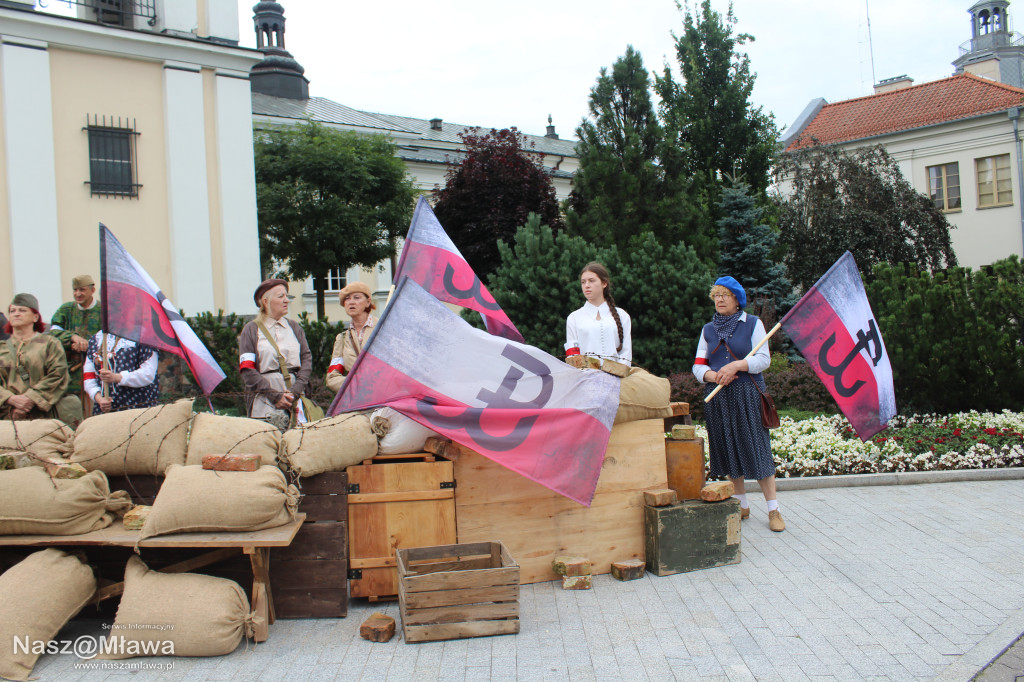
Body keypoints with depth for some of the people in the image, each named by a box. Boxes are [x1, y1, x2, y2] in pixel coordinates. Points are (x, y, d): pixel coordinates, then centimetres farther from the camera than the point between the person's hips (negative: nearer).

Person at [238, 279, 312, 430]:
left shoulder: (294, 327, 17)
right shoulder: (251, 330, 6)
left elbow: (307, 359, 9)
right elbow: (247, 371, -2)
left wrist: (295, 390, -6)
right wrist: (275, 395, -11)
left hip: (295, 400, 3)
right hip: (264, 402, -3)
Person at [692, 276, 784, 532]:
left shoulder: (753, 324, 5)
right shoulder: (708, 329, 15)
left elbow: (764, 359, -3)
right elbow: (698, 365, 9)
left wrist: (737, 365, -19)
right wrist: (713, 376, -12)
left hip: (748, 396, -3)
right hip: (717, 398, 4)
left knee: (757, 448, -7)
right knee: (728, 449, 5)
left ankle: (773, 510, 1)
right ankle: (742, 506, 18)